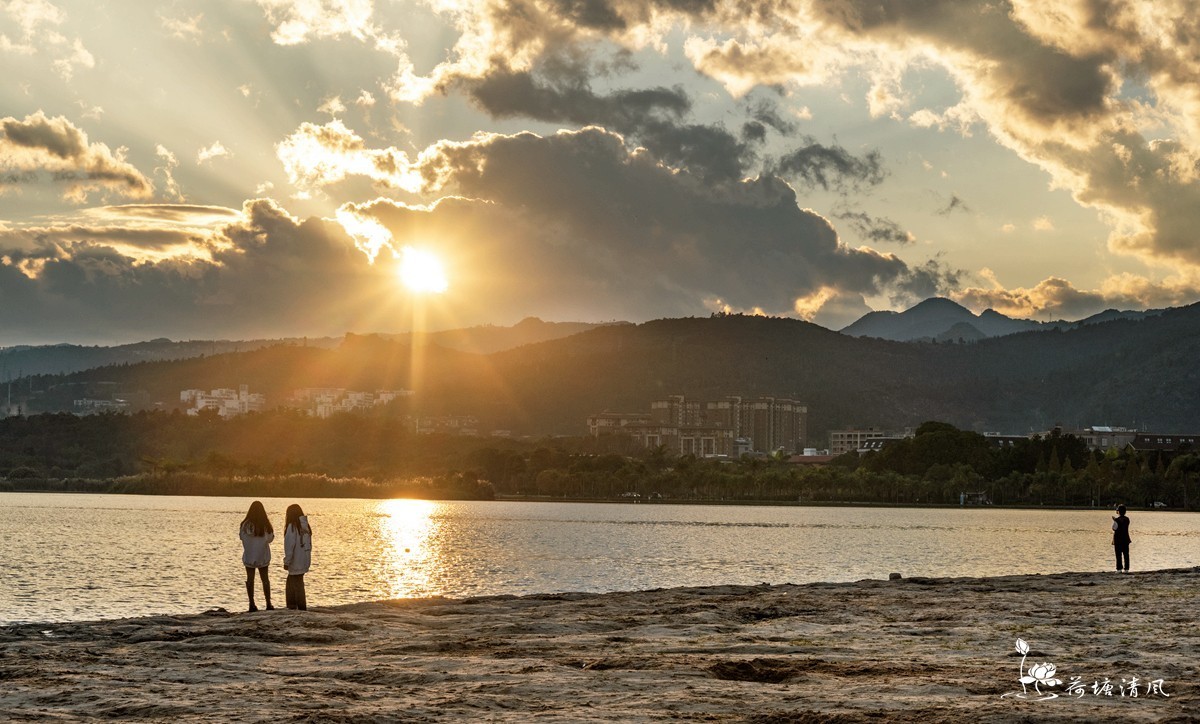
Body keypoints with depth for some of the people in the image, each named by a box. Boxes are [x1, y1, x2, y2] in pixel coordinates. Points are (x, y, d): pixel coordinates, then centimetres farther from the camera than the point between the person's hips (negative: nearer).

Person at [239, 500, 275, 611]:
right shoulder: (265, 525, -12)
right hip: (262, 556, 0)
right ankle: (268, 603, 9)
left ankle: (252, 604, 6)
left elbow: (241, 537, -1)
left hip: (249, 555, 0)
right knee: (265, 579, 10)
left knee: (250, 579, 8)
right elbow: (270, 538, -3)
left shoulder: (245, 524, -12)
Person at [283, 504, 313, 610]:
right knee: (291, 581, 19)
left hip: (296, 561, -8)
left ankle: (302, 607, 0)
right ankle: (292, 605, 23)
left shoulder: (292, 526, -14)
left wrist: (286, 561, -12)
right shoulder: (305, 526, 9)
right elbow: (309, 545, 12)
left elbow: (289, 545, -17)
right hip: (305, 560, 8)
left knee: (297, 583, 0)